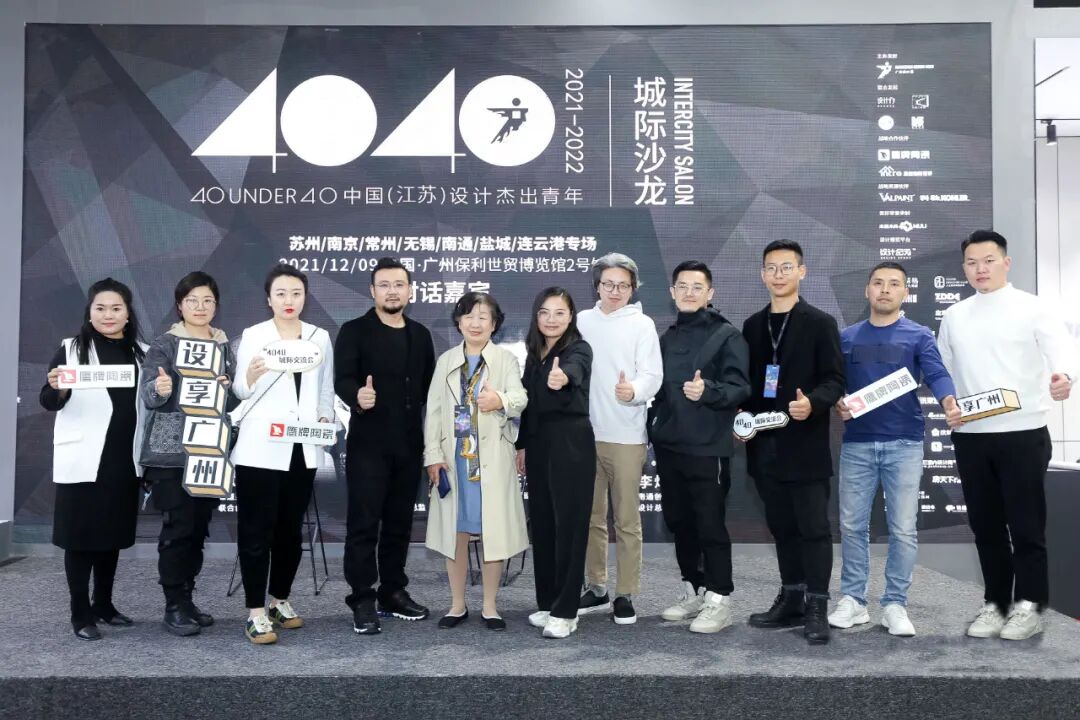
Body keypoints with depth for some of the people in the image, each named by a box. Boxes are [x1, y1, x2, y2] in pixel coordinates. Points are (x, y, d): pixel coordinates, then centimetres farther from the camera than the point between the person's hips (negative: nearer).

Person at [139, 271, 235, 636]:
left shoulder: (224, 346, 11)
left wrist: (227, 390, -12)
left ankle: (186, 600, 20)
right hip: (170, 451, -5)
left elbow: (234, 400, 10)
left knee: (199, 527, 9)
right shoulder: (164, 345, -2)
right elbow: (148, 395, -11)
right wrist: (160, 389, -33)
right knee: (178, 527, -5)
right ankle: (174, 607, 5)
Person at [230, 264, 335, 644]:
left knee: (291, 528, 11)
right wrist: (251, 375, -24)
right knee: (257, 530, -2)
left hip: (302, 449, 3)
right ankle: (256, 612, 5)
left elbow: (326, 391, 12)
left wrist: (324, 419, -5)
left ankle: (280, 600, 25)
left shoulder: (320, 338, 11)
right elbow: (240, 391, -3)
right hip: (260, 448, -3)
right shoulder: (252, 335, 2)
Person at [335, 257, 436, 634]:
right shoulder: (354, 331, -1)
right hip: (368, 443, -4)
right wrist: (357, 396, -36)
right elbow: (342, 379, -13)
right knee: (364, 523, -2)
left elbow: (428, 386, 15)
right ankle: (363, 601, 6)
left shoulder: (420, 335, 13)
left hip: (409, 444, 5)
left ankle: (394, 592, 23)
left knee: (400, 522, 12)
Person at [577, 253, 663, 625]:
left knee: (627, 520, 2)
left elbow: (653, 374, -9)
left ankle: (625, 594, 12)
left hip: (626, 436, -4)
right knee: (591, 517, 11)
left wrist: (634, 390, -30)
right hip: (585, 433, 4)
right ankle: (596, 588, 24)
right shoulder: (582, 321, 9)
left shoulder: (642, 324, -1)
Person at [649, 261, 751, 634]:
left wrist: (707, 391, -31)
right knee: (678, 522, 13)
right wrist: (652, 432, 14)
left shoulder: (727, 335, -5)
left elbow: (739, 387, -13)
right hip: (669, 447, 6)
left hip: (707, 449, -6)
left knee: (710, 525, -1)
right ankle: (694, 591, 26)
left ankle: (719, 599, 9)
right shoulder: (666, 338, 14)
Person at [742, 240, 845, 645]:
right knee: (781, 527, 13)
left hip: (806, 444, -5)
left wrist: (812, 403, -25)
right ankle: (791, 600, 24)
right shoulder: (752, 326, 14)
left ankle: (817, 608, 7)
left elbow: (835, 380, -6)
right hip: (765, 445, 5)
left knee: (813, 527, -1)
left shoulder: (820, 323, -1)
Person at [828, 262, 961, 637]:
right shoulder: (847, 337, 10)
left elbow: (936, 373, -12)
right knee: (852, 525, 6)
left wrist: (949, 402, -32)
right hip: (856, 443, 2)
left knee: (903, 528, 2)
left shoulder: (919, 336, 3)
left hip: (904, 443, -2)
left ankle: (895, 604, 15)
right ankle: (852, 600, 18)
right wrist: (837, 404, -12)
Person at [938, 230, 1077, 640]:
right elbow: (943, 373, 17)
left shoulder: (1033, 309, -1)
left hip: (1023, 433, -4)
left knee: (1026, 524, 1)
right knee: (985, 525, 11)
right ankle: (996, 603, 22)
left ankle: (1029, 606, 13)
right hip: (970, 436, 4)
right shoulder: (954, 317, 12)